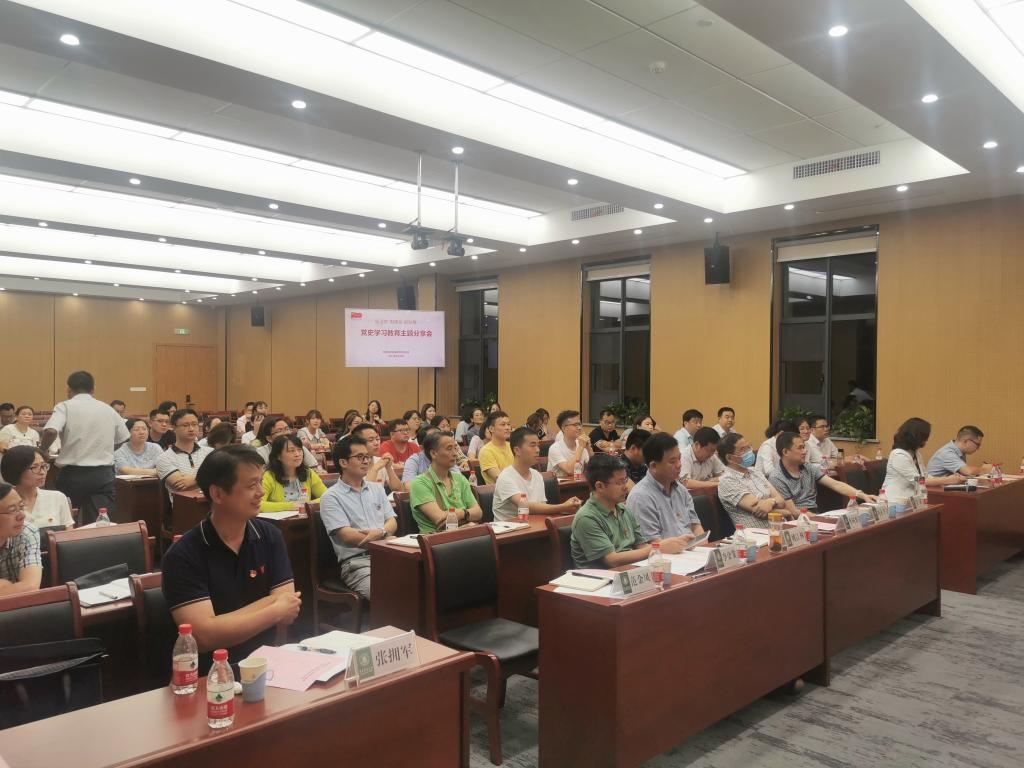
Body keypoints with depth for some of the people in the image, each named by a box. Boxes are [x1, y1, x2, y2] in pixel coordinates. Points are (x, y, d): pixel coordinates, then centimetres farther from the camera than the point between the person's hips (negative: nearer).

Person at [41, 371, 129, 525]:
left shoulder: (65, 407, -2)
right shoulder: (108, 409, 8)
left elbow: (51, 431, -20)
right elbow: (123, 439, 17)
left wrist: (43, 450, -2)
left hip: (72, 474, -2)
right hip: (104, 474, 2)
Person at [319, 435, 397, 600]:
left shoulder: (377, 489, 22)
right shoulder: (331, 497, 3)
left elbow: (393, 522, 14)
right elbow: (347, 536, -7)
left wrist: (380, 532, -9)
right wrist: (386, 538, -4)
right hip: (356, 561, -5)